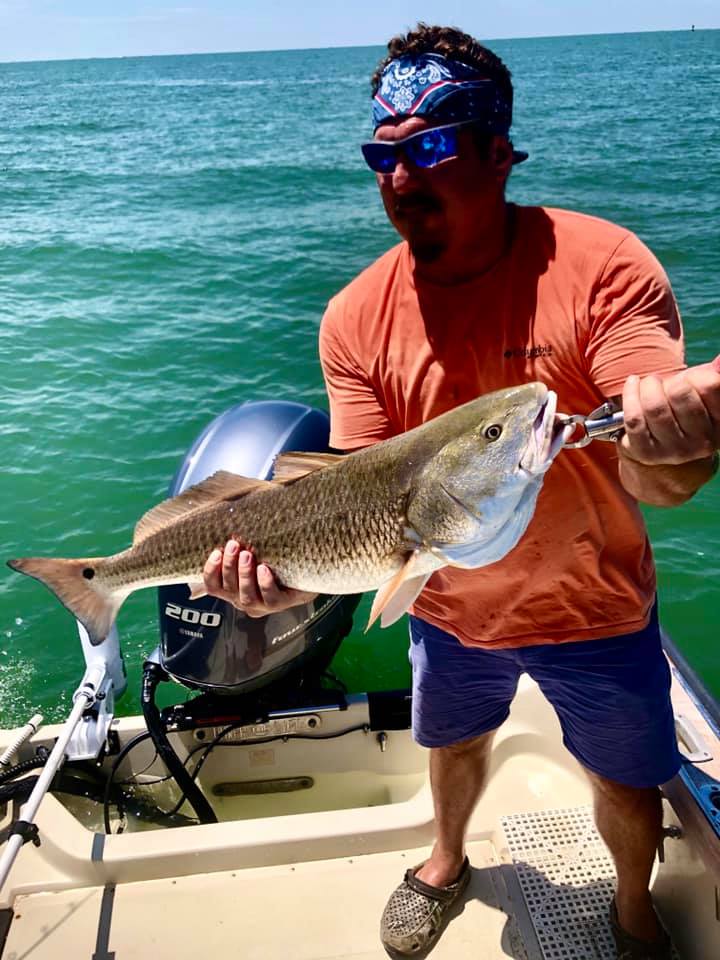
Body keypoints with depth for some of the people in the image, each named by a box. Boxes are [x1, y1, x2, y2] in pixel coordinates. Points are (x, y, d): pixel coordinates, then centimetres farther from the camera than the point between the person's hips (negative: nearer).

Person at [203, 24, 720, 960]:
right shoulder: (357, 318, -13)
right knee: (454, 740, 28)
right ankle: (448, 861, 63)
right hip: (450, 609, 3)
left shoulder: (601, 264, -22)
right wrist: (292, 570, -32)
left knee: (627, 785, 19)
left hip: (591, 609, -2)